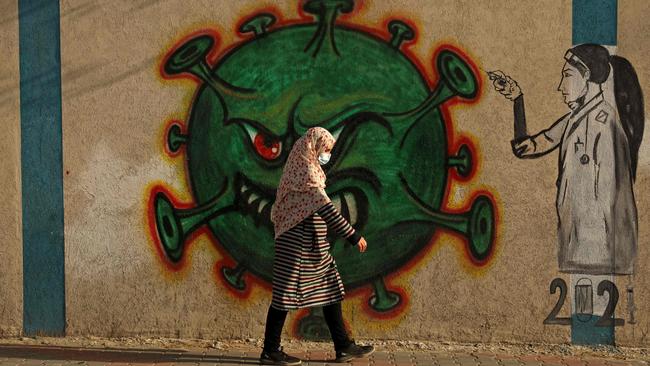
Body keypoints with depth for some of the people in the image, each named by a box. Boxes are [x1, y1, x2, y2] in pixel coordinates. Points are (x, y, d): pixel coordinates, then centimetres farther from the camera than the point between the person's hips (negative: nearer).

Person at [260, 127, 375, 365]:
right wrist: (353, 236, -24)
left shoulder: (302, 169, 16)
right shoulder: (305, 171, -15)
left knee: (331, 290, 9)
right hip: (299, 243, -10)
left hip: (312, 245, 10)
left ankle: (343, 346, 11)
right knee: (285, 293, -3)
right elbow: (325, 208, -23)